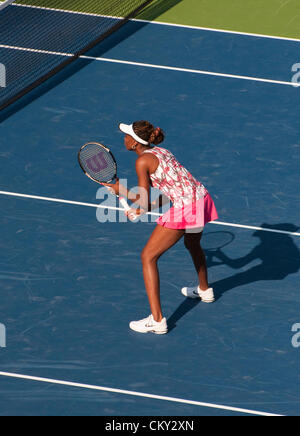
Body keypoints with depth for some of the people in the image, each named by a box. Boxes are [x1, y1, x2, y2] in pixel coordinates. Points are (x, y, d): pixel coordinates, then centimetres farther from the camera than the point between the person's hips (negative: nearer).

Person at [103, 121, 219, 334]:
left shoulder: (143, 161, -10)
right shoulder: (160, 151, 16)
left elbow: (145, 203, -9)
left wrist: (121, 190, 4)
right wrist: (141, 210, 17)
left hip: (184, 209, -9)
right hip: (201, 198, 9)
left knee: (148, 257, -2)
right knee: (193, 245, 38)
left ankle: (157, 320, -8)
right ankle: (205, 290, 63)